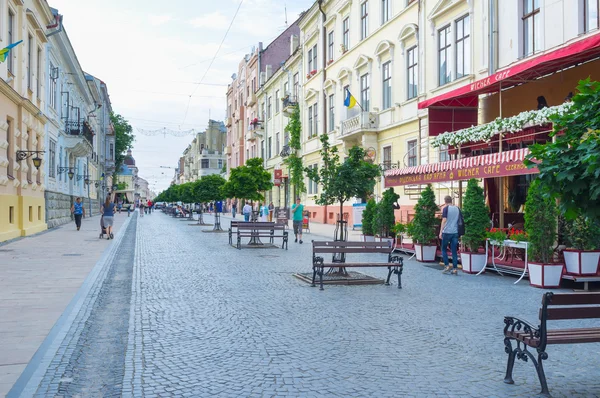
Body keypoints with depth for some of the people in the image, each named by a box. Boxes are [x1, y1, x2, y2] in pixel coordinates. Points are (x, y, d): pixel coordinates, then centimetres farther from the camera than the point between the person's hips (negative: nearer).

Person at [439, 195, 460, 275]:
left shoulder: (446, 208, -6)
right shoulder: (457, 209, 9)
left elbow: (444, 220, -13)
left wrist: (441, 232, -13)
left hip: (446, 232, -4)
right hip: (455, 232, 4)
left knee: (444, 249, 11)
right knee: (454, 251, 6)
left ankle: (447, 266, 2)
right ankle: (455, 269, 3)